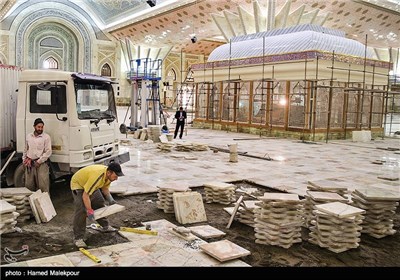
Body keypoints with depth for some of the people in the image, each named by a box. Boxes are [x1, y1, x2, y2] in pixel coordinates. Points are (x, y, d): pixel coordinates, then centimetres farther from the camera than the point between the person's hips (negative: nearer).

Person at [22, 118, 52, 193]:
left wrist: (39, 162, -12)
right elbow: (25, 149, 21)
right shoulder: (28, 136, 12)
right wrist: (24, 160, 12)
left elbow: (48, 152, -9)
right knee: (28, 185, 11)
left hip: (41, 164, -5)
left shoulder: (46, 137, -4)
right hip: (29, 164, 5)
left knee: (43, 186, -7)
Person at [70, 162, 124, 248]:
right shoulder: (97, 176, -42)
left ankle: (105, 226, 33)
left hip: (90, 185, 9)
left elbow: (105, 188, 4)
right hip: (78, 184, -8)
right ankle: (78, 238, -13)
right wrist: (89, 211, -37)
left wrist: (110, 199, -7)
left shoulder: (109, 175, -16)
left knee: (100, 203, 14)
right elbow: (85, 195, -39)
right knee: (81, 210, -19)